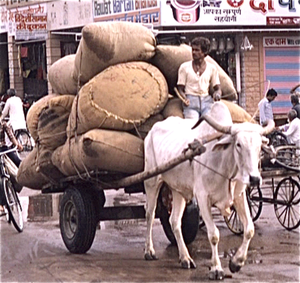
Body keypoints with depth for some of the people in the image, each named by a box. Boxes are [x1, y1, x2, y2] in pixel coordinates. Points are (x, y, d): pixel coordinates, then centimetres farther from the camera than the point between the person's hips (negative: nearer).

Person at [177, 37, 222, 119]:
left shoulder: (212, 68, 14)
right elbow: (180, 89, 9)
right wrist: (185, 99, -13)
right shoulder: (184, 67, 10)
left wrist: (217, 94, -8)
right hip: (191, 100, -1)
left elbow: (218, 88, 18)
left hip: (206, 100, 1)